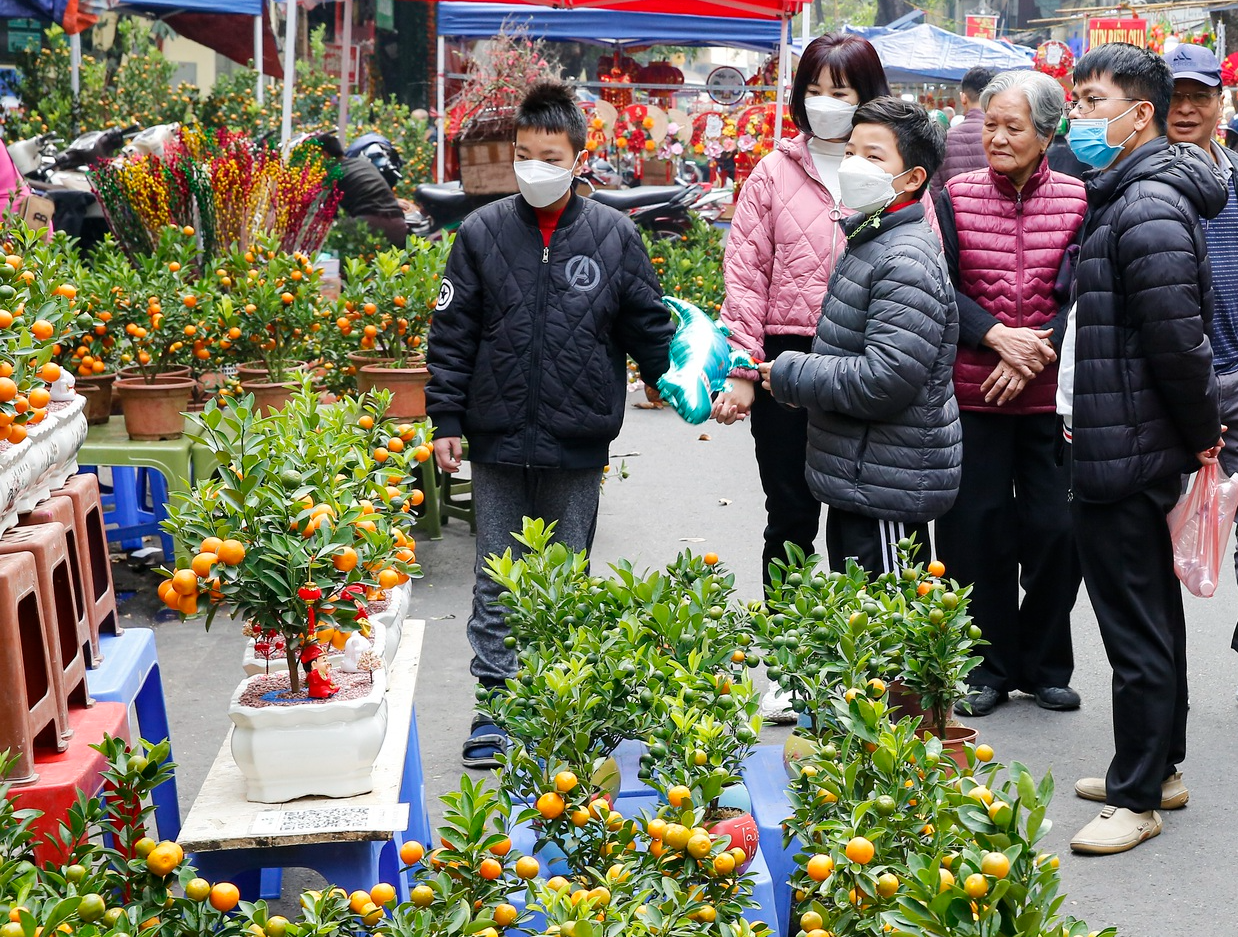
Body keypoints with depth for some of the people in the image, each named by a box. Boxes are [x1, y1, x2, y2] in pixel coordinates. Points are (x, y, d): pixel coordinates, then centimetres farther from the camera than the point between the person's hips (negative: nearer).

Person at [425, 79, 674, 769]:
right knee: (497, 584, 8)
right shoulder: (482, 232, 1)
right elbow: (452, 335, 4)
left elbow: (649, 326, 9)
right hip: (497, 439, 1)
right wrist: (446, 419, 1)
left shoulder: (615, 235, 0)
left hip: (577, 446, 0)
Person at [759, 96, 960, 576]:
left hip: (888, 490, -11)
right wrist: (796, 375, 8)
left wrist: (790, 375, -14)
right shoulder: (867, 240, 14)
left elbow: (885, 379, -26)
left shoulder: (907, 261, -19)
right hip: (861, 480, 11)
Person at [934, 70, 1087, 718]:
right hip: (972, 392, 0)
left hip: (1051, 394, 0)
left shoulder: (1078, 200, 1)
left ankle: (1044, 665, 21)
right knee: (976, 530, 2)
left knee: (1056, 530, 2)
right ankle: (989, 666, 18)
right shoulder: (957, 196, 2)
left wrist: (1038, 352, -15)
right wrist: (998, 336, -16)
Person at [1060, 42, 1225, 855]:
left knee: (1136, 626, -1)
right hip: (1122, 445, 11)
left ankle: (1138, 796, 10)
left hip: (1126, 453, -11)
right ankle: (1161, 766, 32)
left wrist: (1203, 434, -11)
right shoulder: (1125, 196, 14)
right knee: (1152, 610, 19)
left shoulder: (1149, 208, -20)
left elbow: (1178, 339, -23)